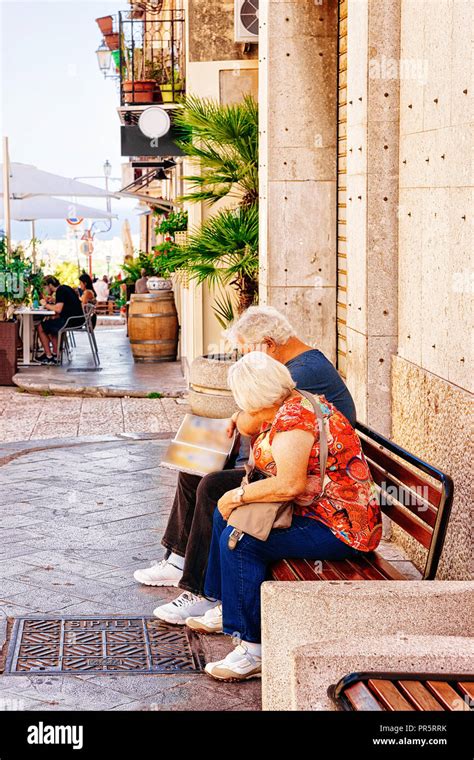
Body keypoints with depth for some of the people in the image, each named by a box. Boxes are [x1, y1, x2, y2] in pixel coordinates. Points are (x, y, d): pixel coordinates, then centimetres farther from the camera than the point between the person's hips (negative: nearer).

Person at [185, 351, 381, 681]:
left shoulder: (294, 416, -23)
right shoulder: (288, 406, 8)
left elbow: (290, 484, -33)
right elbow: (246, 425, 27)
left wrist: (238, 495, -21)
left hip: (340, 528, -11)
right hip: (316, 510, 11)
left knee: (239, 541, -23)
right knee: (227, 514, 18)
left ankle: (254, 648, -17)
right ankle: (225, 608, 33)